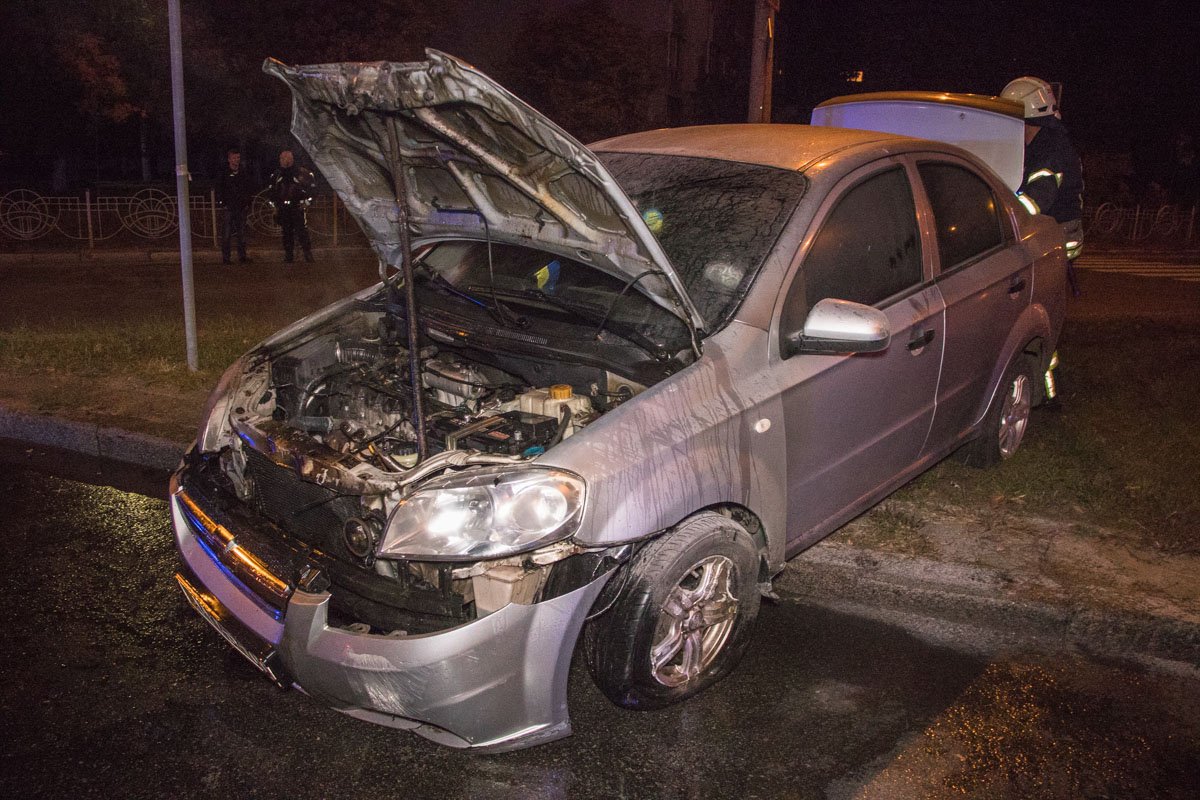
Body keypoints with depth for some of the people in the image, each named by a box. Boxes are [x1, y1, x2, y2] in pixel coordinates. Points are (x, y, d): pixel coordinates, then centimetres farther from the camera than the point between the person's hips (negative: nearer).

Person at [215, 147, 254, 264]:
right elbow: (219, 191, 2)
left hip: (241, 208, 3)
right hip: (228, 208, -3)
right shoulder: (223, 174, 1)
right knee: (226, 234, -4)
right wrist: (222, 204, -5)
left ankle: (242, 256, 10)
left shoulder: (244, 174, 11)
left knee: (242, 233, 4)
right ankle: (225, 257, -2)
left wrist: (248, 204, 7)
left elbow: (250, 191, 15)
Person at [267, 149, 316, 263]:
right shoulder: (277, 175, 10)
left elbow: (311, 186, 2)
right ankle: (288, 255, 10)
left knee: (301, 230, -11)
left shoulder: (301, 172, -2)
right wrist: (274, 204, 15)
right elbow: (271, 190, 21)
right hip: (283, 209, 4)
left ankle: (307, 252, -3)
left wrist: (306, 201, -4)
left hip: (298, 207, -4)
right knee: (286, 232, 5)